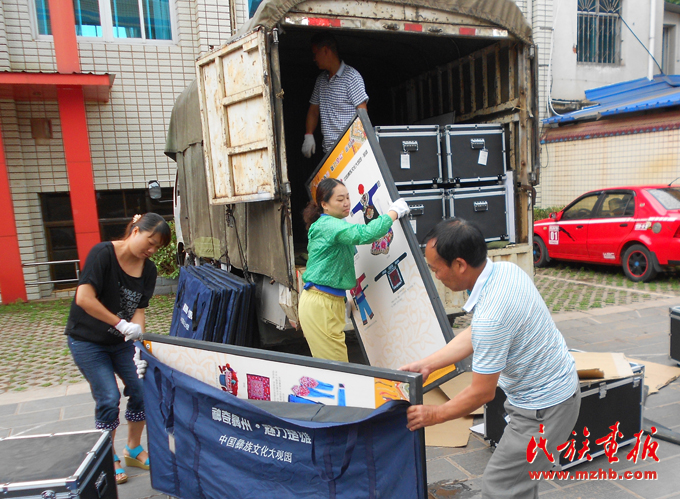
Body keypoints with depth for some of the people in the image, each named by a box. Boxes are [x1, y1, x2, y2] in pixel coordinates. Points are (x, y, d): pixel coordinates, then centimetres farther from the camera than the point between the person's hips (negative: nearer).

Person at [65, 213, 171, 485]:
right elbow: (84, 299, -29)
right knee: (109, 398, -7)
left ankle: (134, 450, 24)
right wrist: (122, 324, -29)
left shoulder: (148, 269, -2)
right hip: (88, 341, -5)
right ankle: (108, 459, 17)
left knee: (141, 390, 1)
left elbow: (139, 308, -2)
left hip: (122, 341, 6)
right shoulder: (103, 253, -21)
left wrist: (137, 331, -21)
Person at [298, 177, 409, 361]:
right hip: (319, 304, -10)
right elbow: (364, 234, -30)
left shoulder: (333, 225, 17)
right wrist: (394, 212, -19)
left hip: (333, 301, 10)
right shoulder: (327, 225, -16)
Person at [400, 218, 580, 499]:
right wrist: (426, 364, 4)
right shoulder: (506, 270, -6)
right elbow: (475, 336, 5)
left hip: (543, 407, -9)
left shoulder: (490, 315, -34)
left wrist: (434, 415, -7)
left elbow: (482, 393, -21)